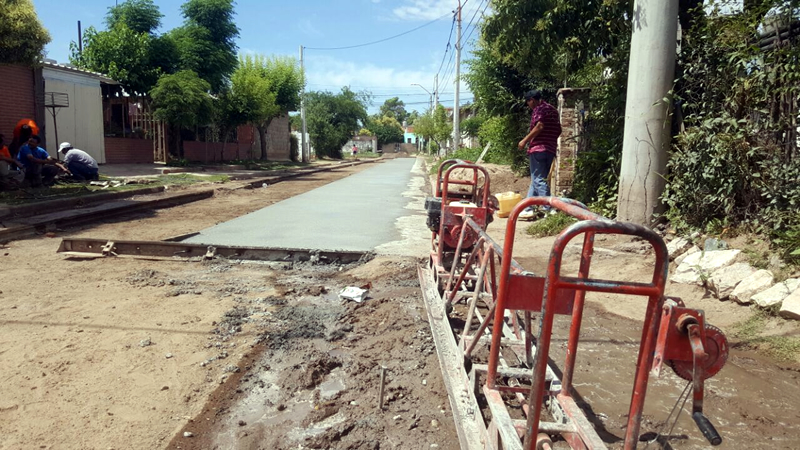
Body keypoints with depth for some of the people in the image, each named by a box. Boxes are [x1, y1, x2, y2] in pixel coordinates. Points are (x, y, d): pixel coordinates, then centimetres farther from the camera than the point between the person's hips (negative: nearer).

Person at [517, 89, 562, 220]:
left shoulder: (539, 109, -5)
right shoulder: (553, 110, 20)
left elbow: (540, 126, -19)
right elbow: (558, 130, 19)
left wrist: (525, 140, -14)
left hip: (539, 148, -9)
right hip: (551, 149, 9)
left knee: (539, 180, -8)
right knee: (537, 180, 10)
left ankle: (547, 209, -14)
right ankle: (528, 208, 12)